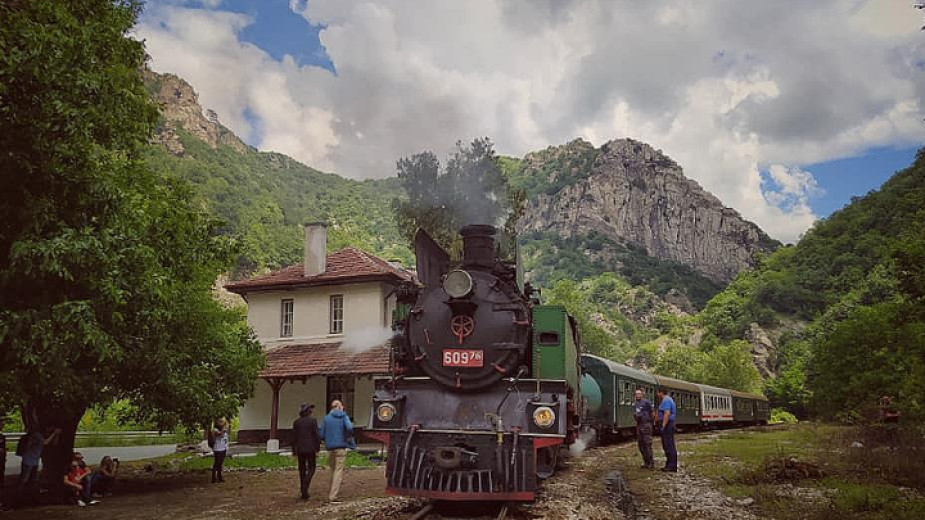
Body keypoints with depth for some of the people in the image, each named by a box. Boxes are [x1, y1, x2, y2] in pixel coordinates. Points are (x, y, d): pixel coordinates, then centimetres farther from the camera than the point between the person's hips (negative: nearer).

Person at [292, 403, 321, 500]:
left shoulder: (296, 422, 3)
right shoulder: (313, 421, -7)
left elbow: (294, 436, 4)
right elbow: (316, 435, -8)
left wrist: (294, 450, 11)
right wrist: (318, 449, -2)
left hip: (300, 449, 4)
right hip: (310, 448, -4)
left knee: (302, 470, 12)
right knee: (311, 469, 6)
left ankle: (304, 493, 14)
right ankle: (305, 487, -17)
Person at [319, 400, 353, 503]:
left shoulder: (326, 418, 7)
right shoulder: (344, 417, -1)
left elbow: (322, 435, 3)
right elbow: (349, 428, -18)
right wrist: (348, 435, 2)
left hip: (330, 448, 4)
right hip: (341, 448, -3)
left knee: (333, 471, 15)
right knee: (338, 471, -2)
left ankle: (331, 494, 18)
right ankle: (333, 496, -9)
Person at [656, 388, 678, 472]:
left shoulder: (666, 400, -15)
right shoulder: (667, 400, 19)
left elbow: (667, 414, -25)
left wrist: (663, 426, -25)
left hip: (667, 425, -11)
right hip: (667, 425, 11)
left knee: (669, 446, -8)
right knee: (666, 446, 14)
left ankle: (672, 466, -6)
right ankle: (669, 465, 19)